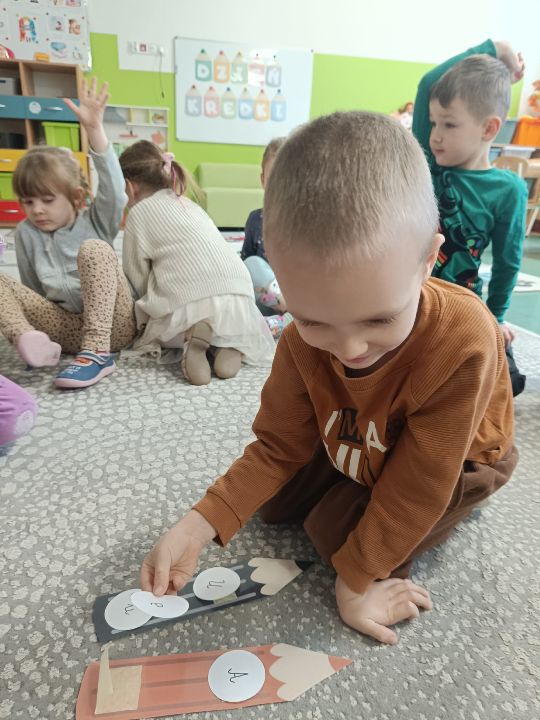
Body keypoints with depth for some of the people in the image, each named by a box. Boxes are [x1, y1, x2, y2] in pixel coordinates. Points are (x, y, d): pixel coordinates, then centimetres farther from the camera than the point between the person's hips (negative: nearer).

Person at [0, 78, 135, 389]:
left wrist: (94, 128, -25)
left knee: (94, 249, -27)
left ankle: (97, 352, -32)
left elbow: (113, 188, -17)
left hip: (113, 324, -3)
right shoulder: (26, 232, 11)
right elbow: (32, 288, 20)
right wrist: (29, 324, 9)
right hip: (65, 328, 4)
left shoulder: (96, 221, 3)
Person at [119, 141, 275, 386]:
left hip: (190, 302, -5)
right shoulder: (187, 203, 27)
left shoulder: (139, 212, 7)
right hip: (239, 298, 6)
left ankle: (188, 336, -10)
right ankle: (229, 344, 0)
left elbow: (137, 277, 6)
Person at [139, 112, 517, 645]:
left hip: (453, 459, -4)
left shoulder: (464, 343, -42)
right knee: (275, 506, 5)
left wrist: (354, 580, -19)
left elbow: (417, 483, -30)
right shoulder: (303, 338, -26)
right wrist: (197, 527, -27)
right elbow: (279, 445, -16)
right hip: (358, 447, 5)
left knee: (337, 530, -17)